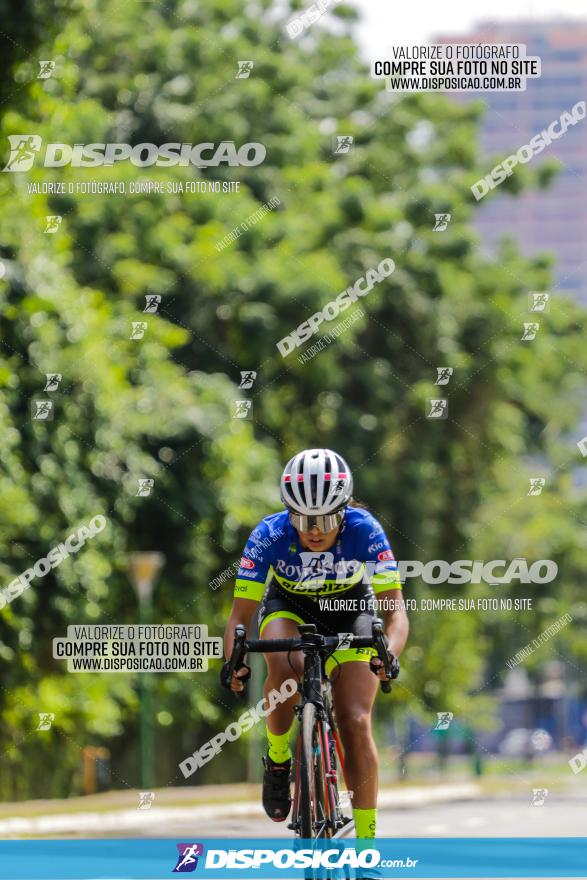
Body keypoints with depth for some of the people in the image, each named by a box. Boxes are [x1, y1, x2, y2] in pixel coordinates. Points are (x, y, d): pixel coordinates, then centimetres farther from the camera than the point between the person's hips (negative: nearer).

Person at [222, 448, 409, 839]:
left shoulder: (364, 530, -31)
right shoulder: (270, 535, -30)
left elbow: (395, 610, -33)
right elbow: (241, 615, -27)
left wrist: (390, 654, -54)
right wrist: (234, 661, -48)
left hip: (350, 612, 0)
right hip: (288, 608, 0)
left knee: (356, 722, -16)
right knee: (287, 666, -36)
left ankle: (367, 842, -9)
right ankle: (277, 758, -10)